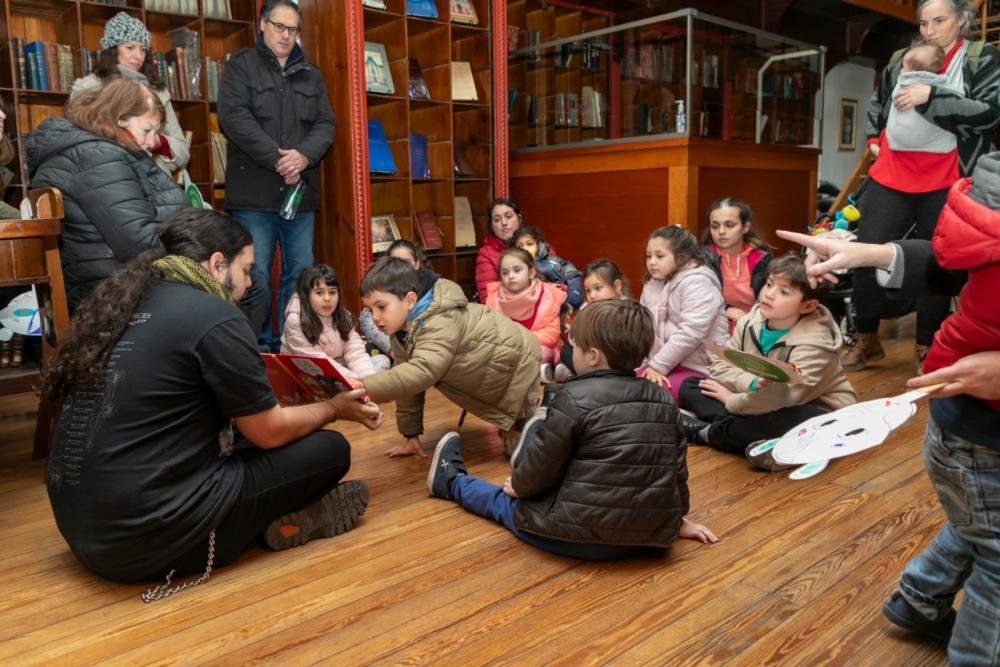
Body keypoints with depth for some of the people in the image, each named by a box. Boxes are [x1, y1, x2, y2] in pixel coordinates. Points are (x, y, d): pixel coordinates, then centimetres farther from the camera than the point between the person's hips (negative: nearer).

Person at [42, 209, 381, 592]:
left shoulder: (118, 303, 8)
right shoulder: (215, 318, -15)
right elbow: (270, 433, -6)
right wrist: (335, 408, 13)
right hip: (148, 536, -8)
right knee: (329, 450, 1)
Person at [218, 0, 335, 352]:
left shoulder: (310, 74, 18)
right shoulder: (240, 66, 5)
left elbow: (325, 124, 9)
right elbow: (234, 117, -8)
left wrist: (303, 155, -11)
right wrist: (277, 158, -15)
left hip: (300, 191, 4)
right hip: (254, 192, -4)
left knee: (300, 273, 6)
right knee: (256, 276, -3)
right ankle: (260, 346, 8)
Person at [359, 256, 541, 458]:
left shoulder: (440, 323, -37)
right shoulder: (402, 330, -7)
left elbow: (421, 372, -52)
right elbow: (406, 377, 0)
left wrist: (364, 388, -57)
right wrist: (410, 435, 1)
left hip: (516, 363, -9)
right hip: (494, 377, 9)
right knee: (514, 444, 20)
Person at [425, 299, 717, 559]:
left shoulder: (576, 398, -16)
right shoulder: (663, 401, 1)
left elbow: (542, 467, -8)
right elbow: (677, 466, 10)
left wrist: (518, 485, 13)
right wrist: (678, 519, 25)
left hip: (584, 537, -6)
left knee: (505, 502, 22)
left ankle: (451, 481, 43)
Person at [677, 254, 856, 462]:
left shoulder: (812, 343, -24)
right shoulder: (751, 320, -6)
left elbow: (782, 399, -32)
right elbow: (721, 365, -8)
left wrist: (732, 401, -18)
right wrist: (753, 384, -28)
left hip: (817, 411, -6)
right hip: (758, 399, 7)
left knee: (781, 422, -43)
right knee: (690, 386, -4)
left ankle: (707, 432, -18)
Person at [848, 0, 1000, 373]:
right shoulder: (903, 59, 13)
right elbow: (878, 101, 31)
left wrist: (931, 96, -18)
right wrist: (874, 137, 19)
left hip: (944, 184, -3)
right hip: (891, 178, 3)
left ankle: (927, 349, 18)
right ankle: (865, 338, 15)